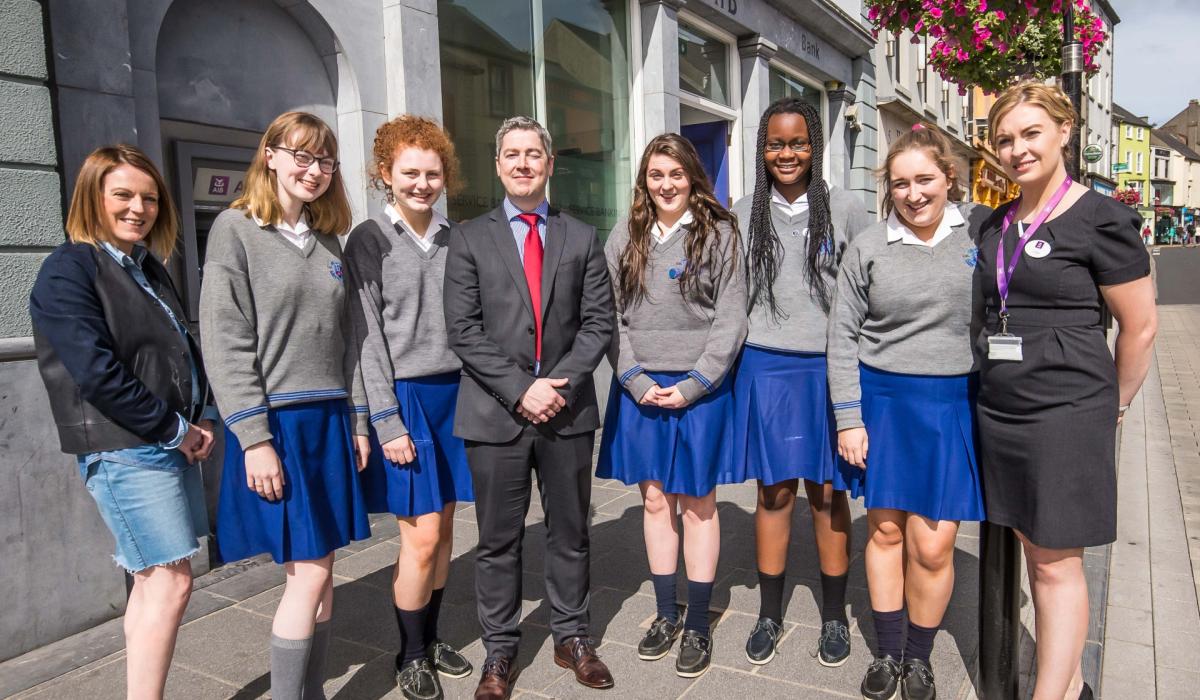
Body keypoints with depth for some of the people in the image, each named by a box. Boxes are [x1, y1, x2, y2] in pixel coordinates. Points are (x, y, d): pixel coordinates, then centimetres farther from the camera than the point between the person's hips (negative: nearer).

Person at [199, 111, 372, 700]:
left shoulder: (327, 238, 14)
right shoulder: (235, 229, -4)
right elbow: (225, 343, -11)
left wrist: (357, 419, 11)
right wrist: (254, 439, -16)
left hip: (329, 420, 6)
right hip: (274, 420, -6)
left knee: (321, 571, 10)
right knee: (308, 574, -4)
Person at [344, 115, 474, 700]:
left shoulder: (454, 238, 8)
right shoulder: (369, 240, -4)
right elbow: (367, 337, -8)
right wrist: (387, 421, -12)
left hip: (453, 393, 4)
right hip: (404, 396, -4)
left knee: (443, 530, 11)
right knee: (421, 537, -1)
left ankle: (431, 638, 30)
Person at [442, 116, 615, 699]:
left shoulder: (582, 238, 9)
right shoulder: (469, 238, 4)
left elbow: (598, 322, 3)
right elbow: (463, 329, -4)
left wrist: (559, 382, -11)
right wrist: (520, 390, -13)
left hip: (569, 409, 2)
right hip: (495, 411, -1)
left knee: (570, 534, 13)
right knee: (498, 540, 8)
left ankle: (571, 637, 31)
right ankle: (500, 651, 24)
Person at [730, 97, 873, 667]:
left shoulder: (847, 209, 0)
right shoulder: (743, 215, 5)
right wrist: (727, 364, 6)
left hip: (830, 369, -1)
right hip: (765, 369, 1)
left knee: (828, 492, 8)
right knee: (773, 491, 9)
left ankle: (834, 615, 26)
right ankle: (769, 614, 24)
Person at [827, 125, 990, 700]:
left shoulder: (981, 229, 1)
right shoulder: (868, 247, 1)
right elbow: (842, 334, 2)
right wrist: (848, 419, -2)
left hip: (955, 403, 0)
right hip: (882, 398, 1)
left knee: (932, 545, 0)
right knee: (885, 528, 8)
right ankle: (887, 652, 28)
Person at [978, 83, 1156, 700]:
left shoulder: (1100, 218, -8)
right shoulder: (996, 225, 11)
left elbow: (1140, 326, -4)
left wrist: (1113, 405, 5)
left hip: (1066, 413, -6)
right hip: (999, 411, 7)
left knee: (1056, 563, 1)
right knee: (1033, 550, 14)